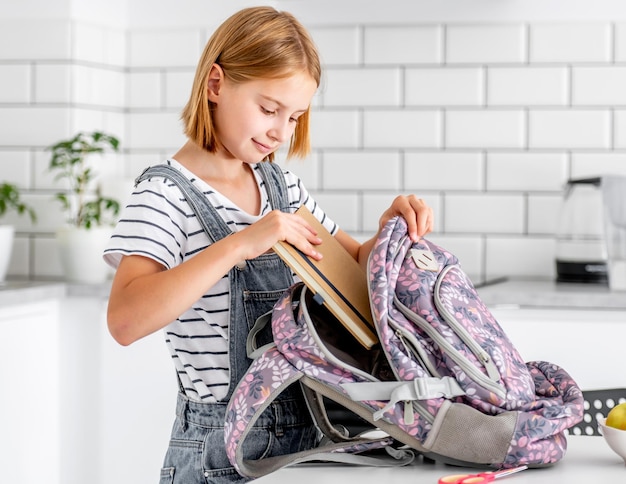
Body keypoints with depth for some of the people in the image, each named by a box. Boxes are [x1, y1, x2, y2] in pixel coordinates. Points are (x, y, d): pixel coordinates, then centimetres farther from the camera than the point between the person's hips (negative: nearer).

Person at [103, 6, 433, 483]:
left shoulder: (282, 185, 8)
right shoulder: (166, 194, -14)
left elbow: (356, 264, 18)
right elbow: (125, 320, -31)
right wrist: (240, 243, -35)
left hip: (304, 434, 7)